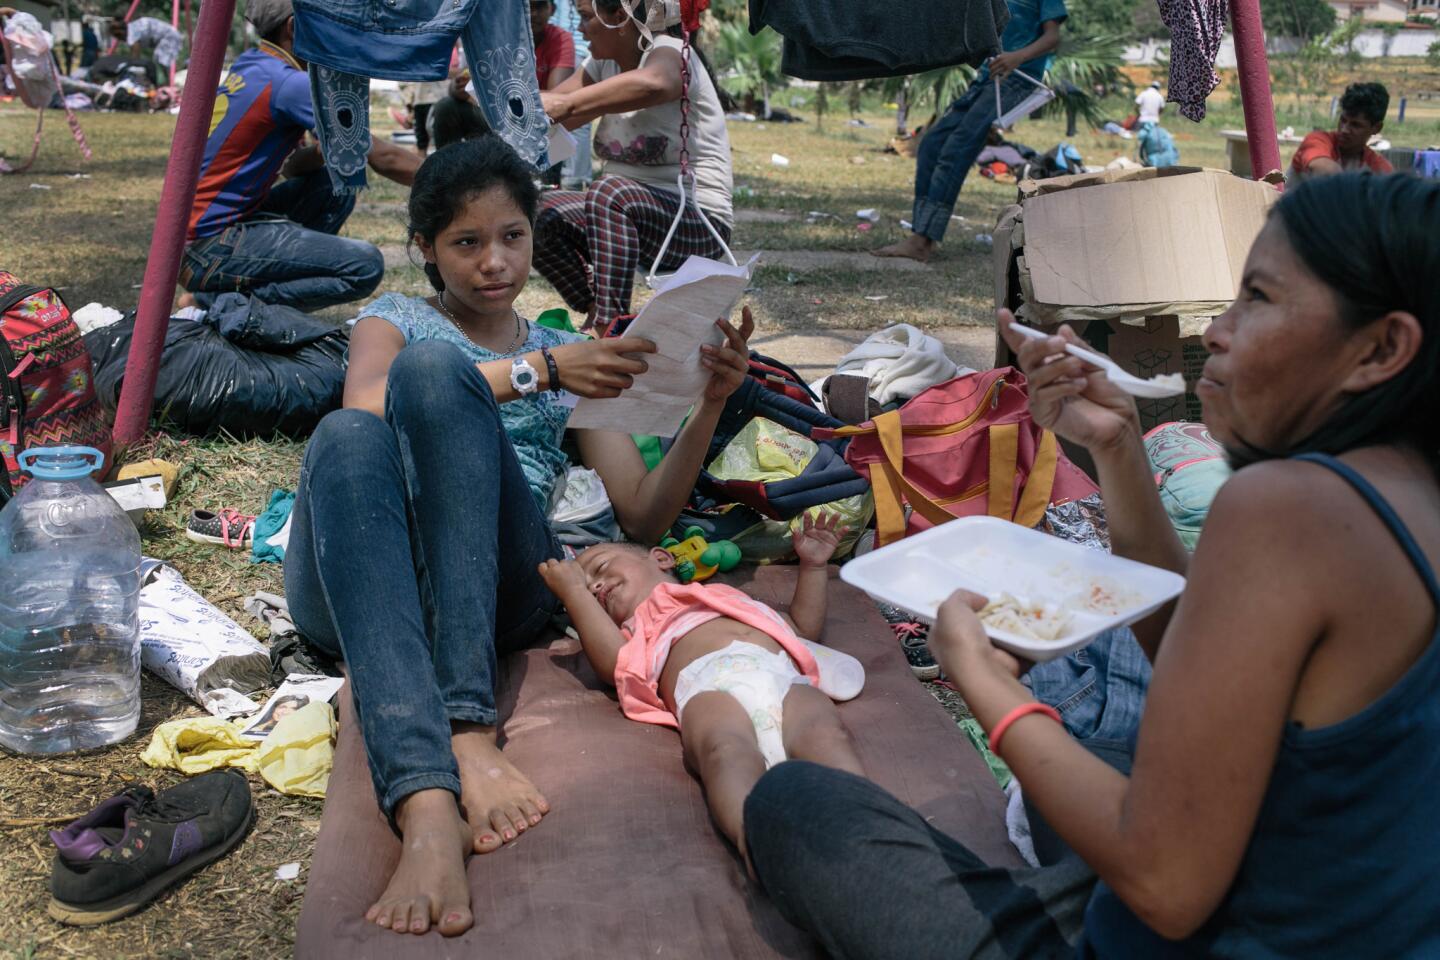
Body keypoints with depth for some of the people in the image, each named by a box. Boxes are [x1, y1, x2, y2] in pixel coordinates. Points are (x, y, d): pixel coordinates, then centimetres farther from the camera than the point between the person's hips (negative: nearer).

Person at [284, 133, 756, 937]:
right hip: (361, 588, 0)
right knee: (347, 437, -34)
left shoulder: (571, 357, 25)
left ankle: (469, 730, -41)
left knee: (432, 369, -25)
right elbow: (365, 408, -5)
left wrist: (711, 404, 0)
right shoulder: (398, 318, 22)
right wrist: (532, 372, -14)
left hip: (498, 589, 0)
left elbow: (644, 517, 15)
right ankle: (424, 802, -53)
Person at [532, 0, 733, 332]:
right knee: (539, 211, -11)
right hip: (628, 206, 8)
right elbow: (549, 107, 6)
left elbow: (653, 83, -39)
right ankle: (597, 312, -3)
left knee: (609, 192, -34)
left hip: (699, 223, -8)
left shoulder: (670, 51, -14)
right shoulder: (606, 62, 11)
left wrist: (567, 103, -42)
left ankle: (607, 328, -30)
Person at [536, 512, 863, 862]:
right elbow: (614, 663, 15)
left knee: (827, 735, -33)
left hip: (784, 678, 2)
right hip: (708, 687, -2)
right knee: (727, 749, -39)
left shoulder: (729, 596, 49)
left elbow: (804, 625, 51)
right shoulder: (637, 630, 40)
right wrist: (573, 592, 22)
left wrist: (813, 564, 43)